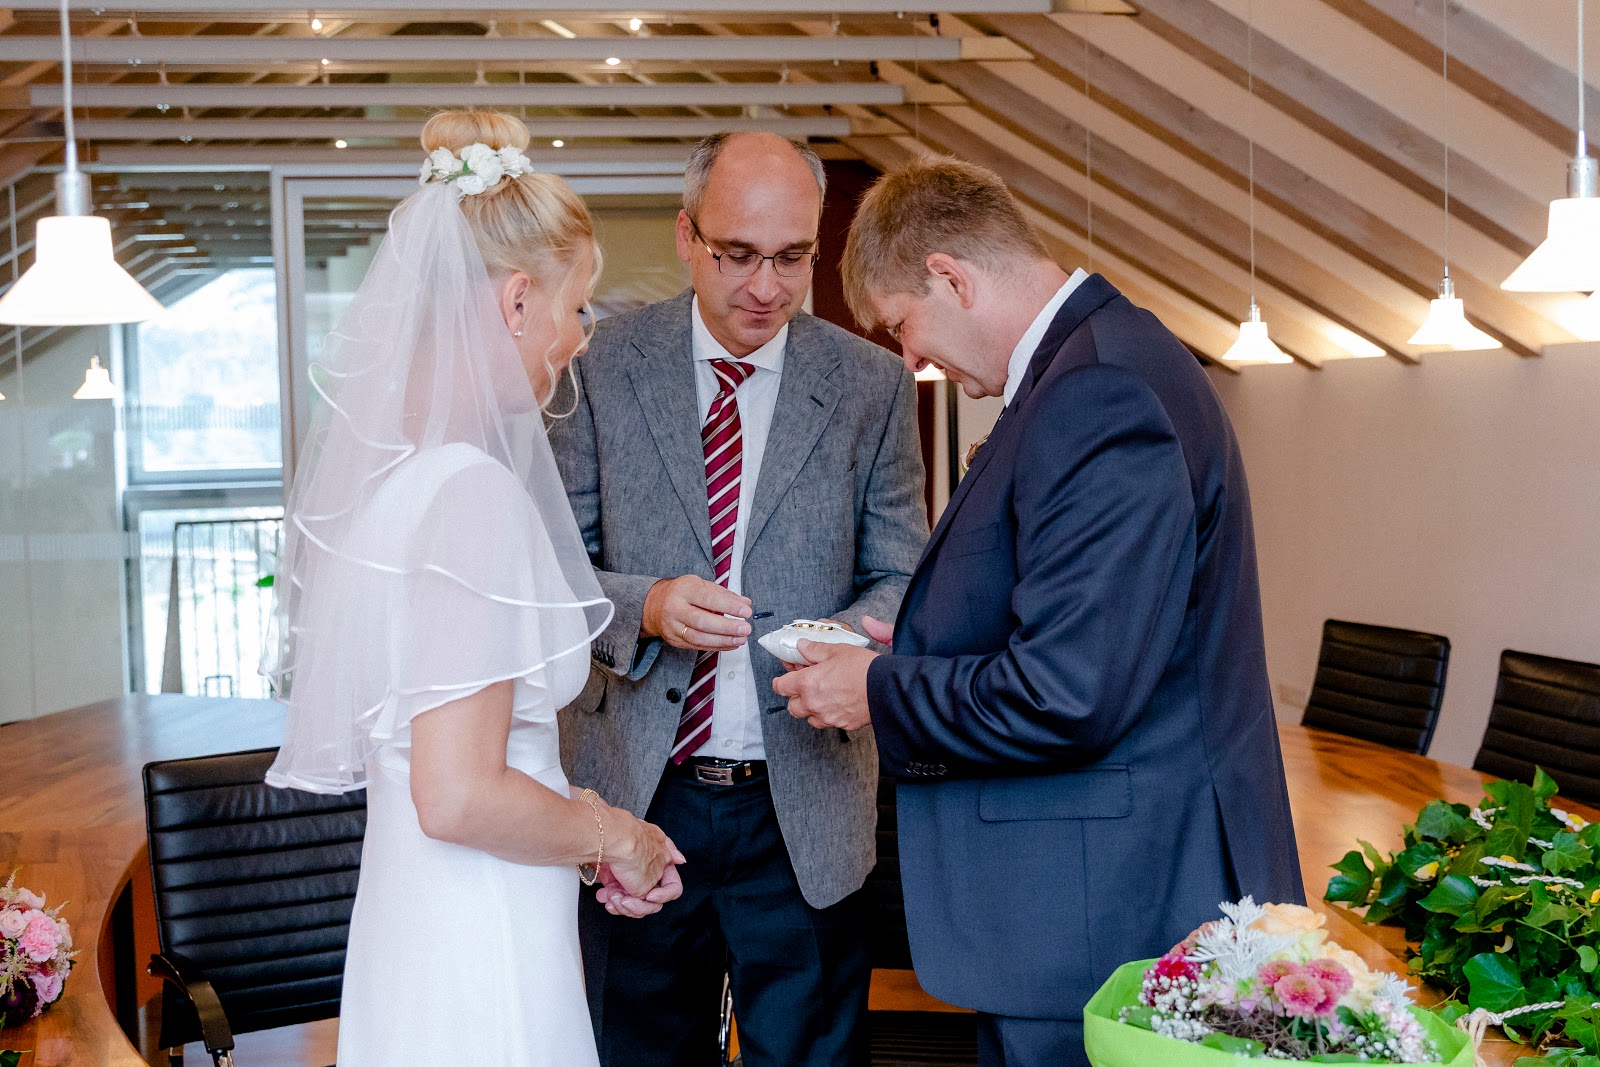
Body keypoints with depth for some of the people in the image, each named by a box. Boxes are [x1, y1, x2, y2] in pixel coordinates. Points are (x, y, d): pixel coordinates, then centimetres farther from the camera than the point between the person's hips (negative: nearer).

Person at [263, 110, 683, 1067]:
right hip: (482, 951, -9)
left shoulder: (373, 468, 6)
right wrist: (611, 835, -8)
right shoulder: (475, 490, -22)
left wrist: (578, 824, 13)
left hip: (401, 919, 9)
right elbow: (459, 797, -25)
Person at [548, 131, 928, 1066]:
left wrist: (851, 642, -19)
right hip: (639, 796, 0)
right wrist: (643, 606, -22)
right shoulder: (603, 365, -2)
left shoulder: (873, 385, -1)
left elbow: (900, 576, 4)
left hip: (805, 809, 0)